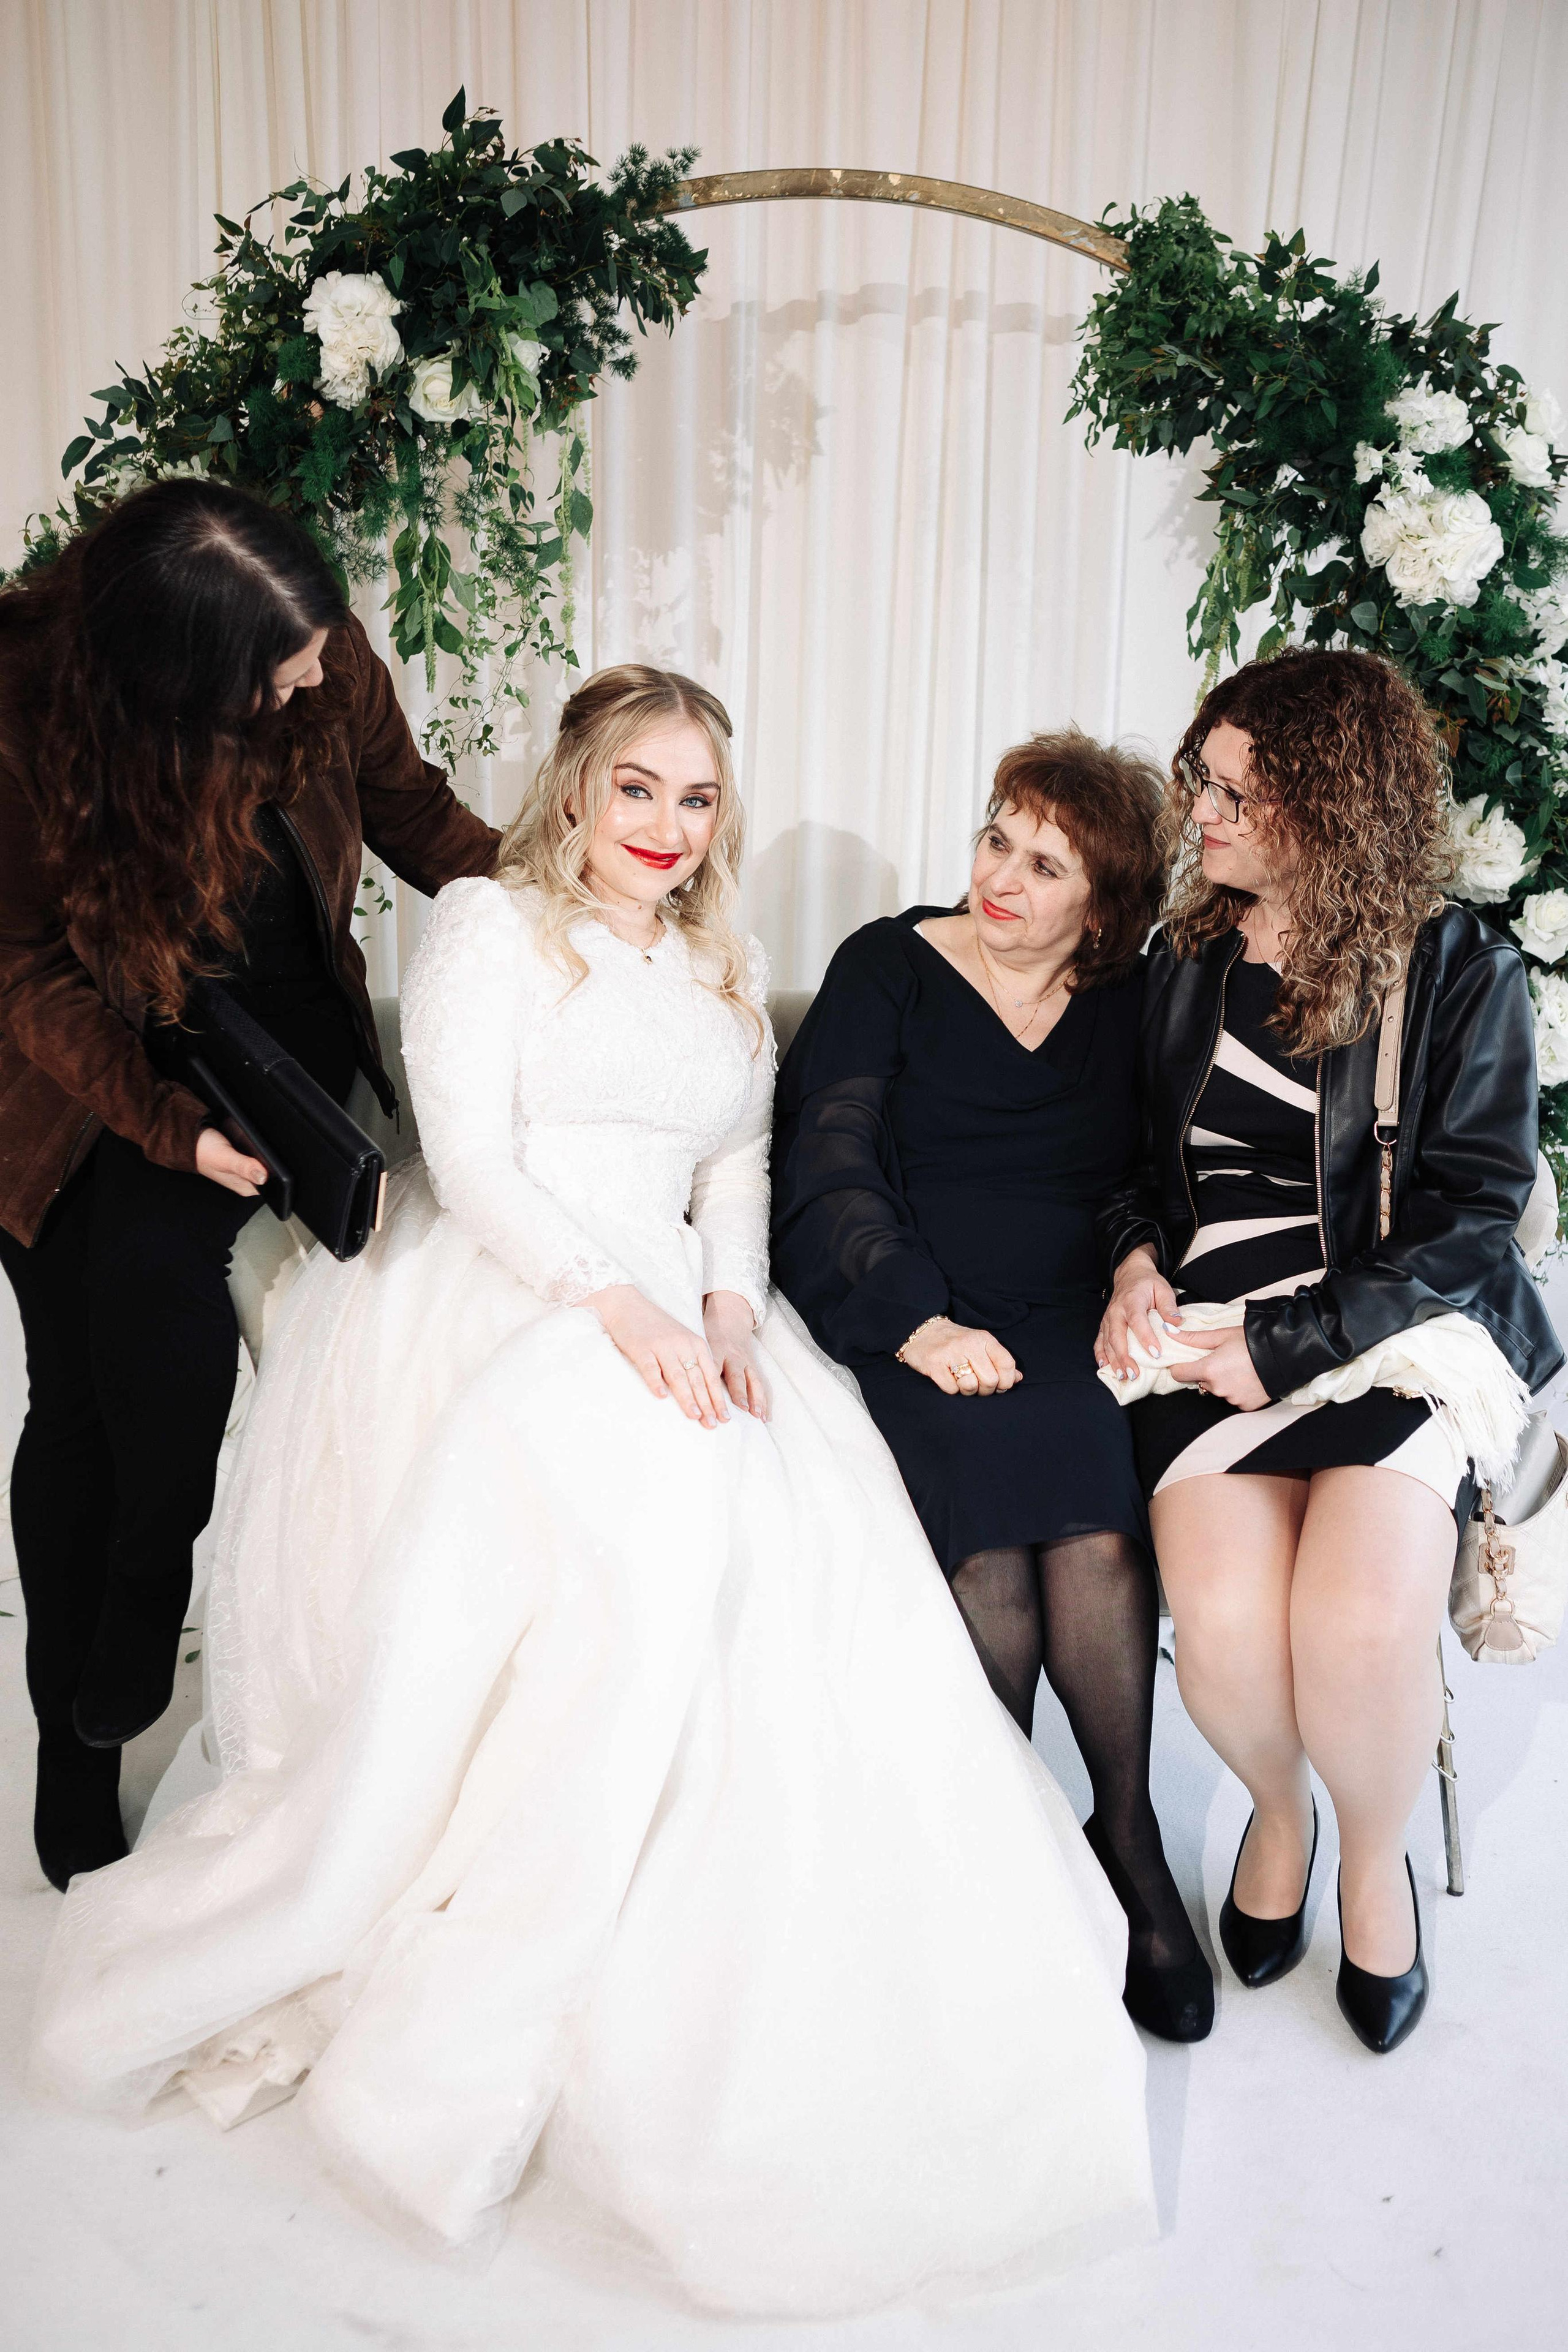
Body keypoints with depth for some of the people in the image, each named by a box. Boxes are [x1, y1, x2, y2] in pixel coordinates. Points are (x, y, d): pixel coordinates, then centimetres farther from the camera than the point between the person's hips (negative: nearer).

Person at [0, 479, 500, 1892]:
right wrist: (168, 1127, -26)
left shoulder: (327, 664, -15)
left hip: (277, 1028, 2)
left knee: (152, 1268, -17)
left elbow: (413, 815, 2)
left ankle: (150, 1605, 11)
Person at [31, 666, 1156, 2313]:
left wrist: (727, 1302, -5)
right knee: (641, 1509, -31)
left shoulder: (725, 977, 23)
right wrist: (614, 1305, -19)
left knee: (813, 1529, -22)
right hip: (497, 1304, -5)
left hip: (677, 1312, 6)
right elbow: (471, 1164, -6)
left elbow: (740, 1169, 16)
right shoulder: (487, 927, 5)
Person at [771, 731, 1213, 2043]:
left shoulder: (1132, 1005, 14)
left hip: (1068, 1332, 2)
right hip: (909, 1327, -1)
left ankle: (1128, 1829, -4)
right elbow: (828, 1167, -4)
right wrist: (919, 1320, -16)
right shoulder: (889, 967, 6)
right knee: (989, 1519, -27)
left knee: (1094, 1521, -26)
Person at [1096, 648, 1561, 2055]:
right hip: (1212, 1328, 3)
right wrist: (1138, 1263, 1)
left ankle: (1377, 1858, 9)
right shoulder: (1188, 961, 12)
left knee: (1360, 1620, -26)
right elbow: (1138, 1155, 22)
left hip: (1401, 1325, -2)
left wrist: (1290, 1348, -15)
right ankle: (1278, 1815, 15)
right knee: (1224, 1619, -22)